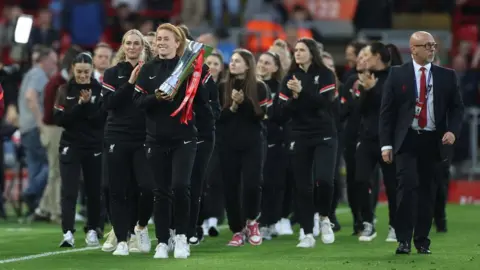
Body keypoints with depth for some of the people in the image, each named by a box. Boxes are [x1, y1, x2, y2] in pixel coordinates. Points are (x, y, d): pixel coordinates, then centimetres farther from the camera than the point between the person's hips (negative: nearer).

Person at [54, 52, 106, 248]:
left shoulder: (99, 90, -1)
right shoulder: (65, 90, 5)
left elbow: (102, 120, -8)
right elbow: (59, 119, -5)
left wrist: (88, 104, -19)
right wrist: (79, 106, -15)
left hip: (94, 147, 0)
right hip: (70, 145, 0)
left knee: (94, 190, 6)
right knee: (69, 190, -10)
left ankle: (92, 231, 18)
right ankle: (68, 233, -17)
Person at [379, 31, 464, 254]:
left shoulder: (446, 76, 8)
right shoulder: (397, 75, 2)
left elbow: (457, 107, 12)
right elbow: (386, 111, 2)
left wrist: (453, 130, -7)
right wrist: (386, 144, -4)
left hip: (433, 141, 2)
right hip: (407, 139, -2)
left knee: (427, 190, 5)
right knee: (408, 185, -14)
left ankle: (422, 241, 13)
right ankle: (404, 239, -10)